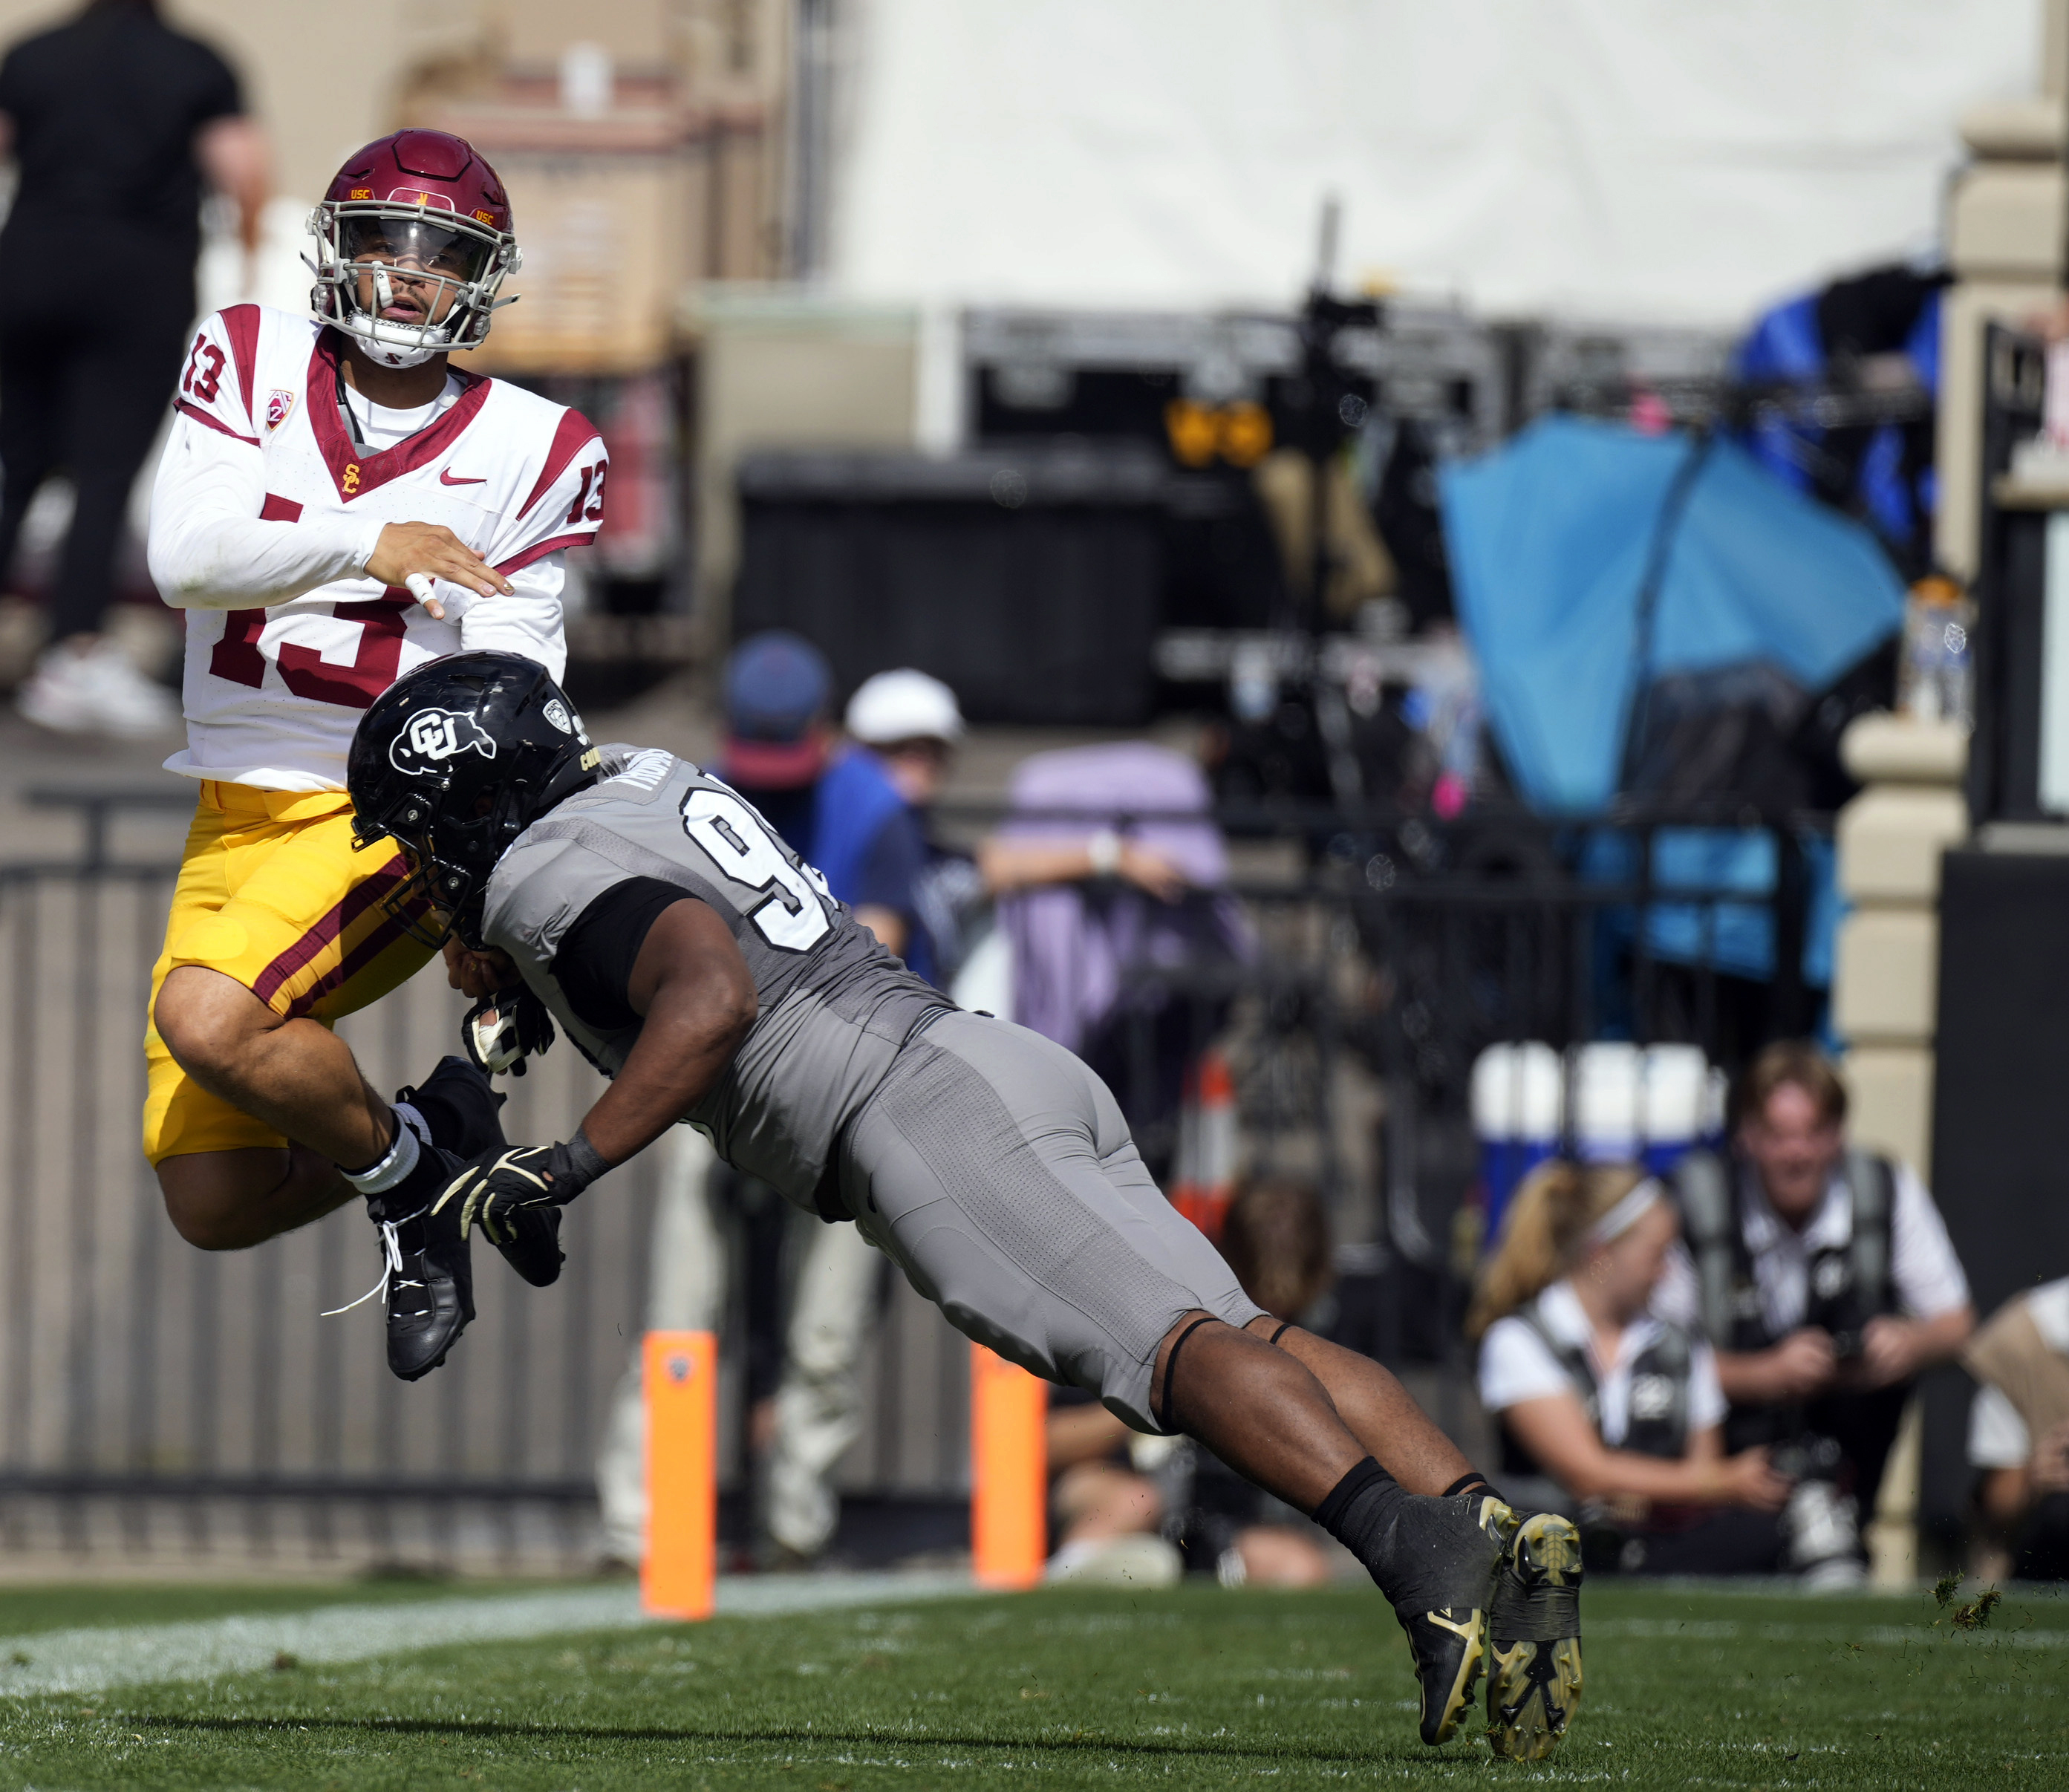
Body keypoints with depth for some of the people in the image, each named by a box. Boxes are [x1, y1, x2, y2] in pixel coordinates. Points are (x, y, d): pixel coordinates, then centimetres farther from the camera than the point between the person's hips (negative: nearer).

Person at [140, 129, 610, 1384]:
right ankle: (438, 1135, 22)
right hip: (239, 818, 4)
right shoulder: (254, 362, 4)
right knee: (215, 1207, -4)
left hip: (394, 815, -4)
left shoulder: (530, 448, -3)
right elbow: (187, 560, -10)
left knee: (207, 1018, -31)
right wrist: (365, 545, -20)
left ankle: (399, 1165, -4)